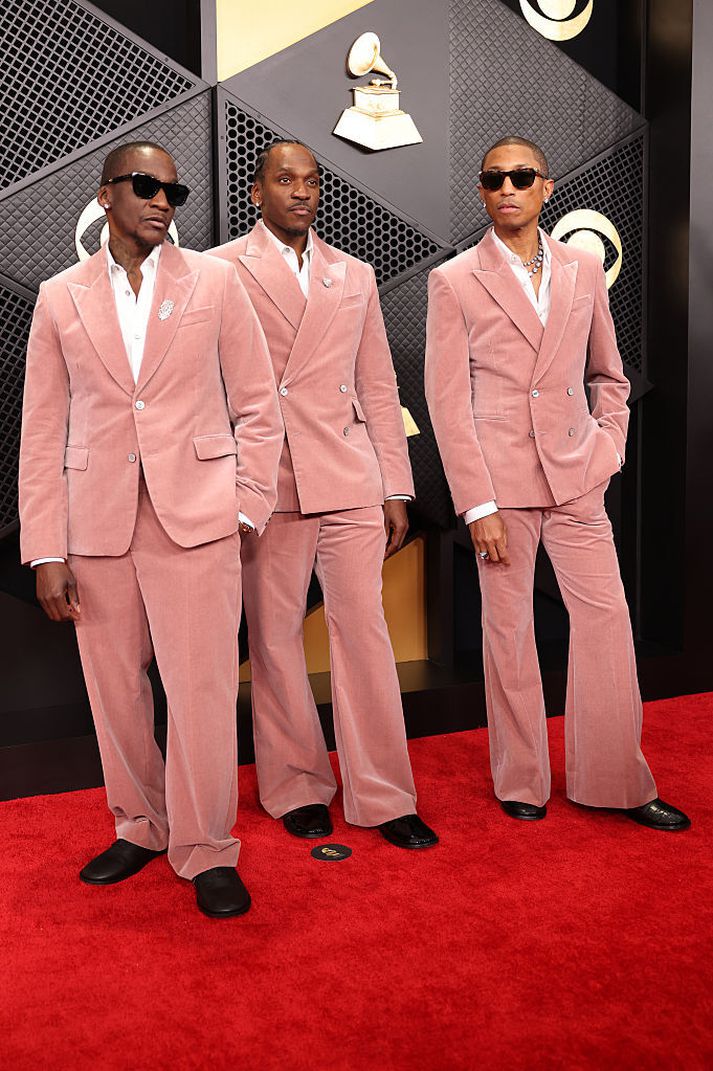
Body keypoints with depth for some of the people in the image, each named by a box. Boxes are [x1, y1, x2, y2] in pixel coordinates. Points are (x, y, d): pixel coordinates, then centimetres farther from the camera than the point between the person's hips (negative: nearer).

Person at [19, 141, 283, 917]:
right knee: (115, 691, 10)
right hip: (96, 525, 2)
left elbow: (256, 405, 6)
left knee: (201, 689, -2)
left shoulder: (214, 282, 6)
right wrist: (46, 552, 1)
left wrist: (248, 506, -4)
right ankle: (140, 827, 32)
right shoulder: (59, 298, 9)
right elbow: (42, 435, 7)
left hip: (195, 518, -2)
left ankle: (205, 852, 15)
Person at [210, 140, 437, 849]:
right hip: (265, 484, -2)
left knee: (363, 628, 0)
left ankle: (382, 797, 11)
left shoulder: (354, 277, 16)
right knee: (273, 635, 4)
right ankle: (296, 788, 21)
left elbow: (379, 389, 14)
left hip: (350, 482, 2)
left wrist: (396, 489, 8)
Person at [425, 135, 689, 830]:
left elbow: (608, 374, 20)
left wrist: (607, 449, 5)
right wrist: (478, 506, -10)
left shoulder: (584, 269, 11)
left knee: (607, 618, 3)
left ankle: (617, 782, 18)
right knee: (508, 630, 4)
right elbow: (447, 402, -4)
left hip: (576, 477, 3)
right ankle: (520, 782, 21)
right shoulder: (455, 282, 0)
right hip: (501, 479, -3)